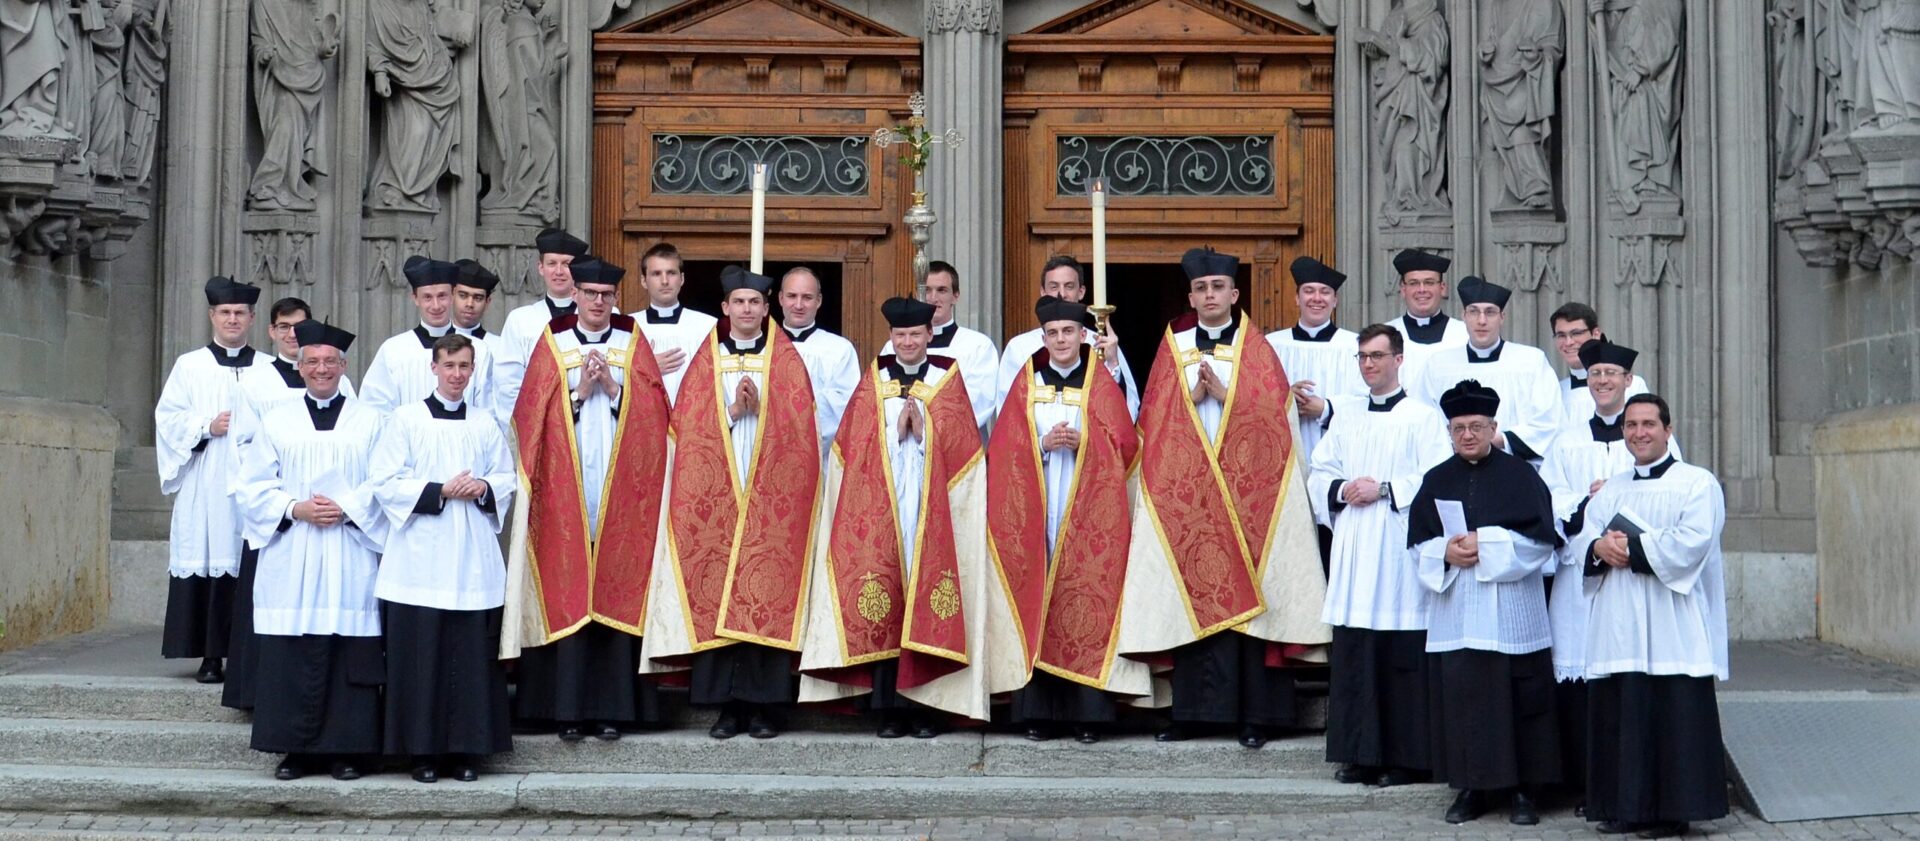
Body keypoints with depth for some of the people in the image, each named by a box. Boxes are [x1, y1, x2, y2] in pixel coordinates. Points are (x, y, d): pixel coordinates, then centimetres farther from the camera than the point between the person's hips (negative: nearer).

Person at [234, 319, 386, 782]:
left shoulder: (371, 422, 10)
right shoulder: (277, 422, 13)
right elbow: (254, 487, 8)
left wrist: (348, 510, -12)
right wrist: (295, 509, -8)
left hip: (350, 559, -1)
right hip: (291, 563, 1)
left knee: (351, 654, -3)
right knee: (291, 658, -2)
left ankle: (348, 749, 2)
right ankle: (297, 748, 5)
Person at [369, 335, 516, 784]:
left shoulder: (486, 427, 12)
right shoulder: (406, 420, 3)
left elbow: (507, 480, 14)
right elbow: (383, 482, -3)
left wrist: (484, 488, -8)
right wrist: (440, 491, -12)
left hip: (473, 562, 2)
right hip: (420, 558, -2)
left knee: (471, 658, 1)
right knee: (420, 657, -3)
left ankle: (466, 750, 8)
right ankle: (423, 751, 4)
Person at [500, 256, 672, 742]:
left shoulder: (633, 344, 11)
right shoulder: (553, 345, 9)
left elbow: (652, 411, 3)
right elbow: (533, 413, 1)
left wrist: (613, 387, -10)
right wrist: (579, 391, -10)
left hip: (621, 490, 1)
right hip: (565, 489, 0)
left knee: (617, 592, -2)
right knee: (567, 593, -4)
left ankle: (612, 709, 2)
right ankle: (569, 710, 1)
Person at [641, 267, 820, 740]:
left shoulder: (786, 359, 9)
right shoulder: (707, 359, 11)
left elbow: (799, 427, 1)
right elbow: (689, 425, 3)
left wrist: (760, 408, -14)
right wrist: (732, 411, -11)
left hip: (771, 496, -1)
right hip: (716, 495, 1)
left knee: (769, 594, -5)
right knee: (716, 593, -3)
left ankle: (765, 706, 1)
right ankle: (727, 706, 2)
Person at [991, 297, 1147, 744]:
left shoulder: (1102, 383, 8)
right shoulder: (1027, 383, 11)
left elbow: (1125, 443, 2)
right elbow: (1004, 447, 5)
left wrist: (1082, 442, -13)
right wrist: (1043, 444, -12)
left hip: (1088, 512, -1)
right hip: (1035, 510, 1)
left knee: (1086, 602, -5)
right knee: (1036, 601, -3)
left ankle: (1088, 713, -2)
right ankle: (1039, 711, 0)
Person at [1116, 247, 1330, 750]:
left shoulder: (1257, 350, 8)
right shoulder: (1173, 348, 13)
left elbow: (1273, 412, -2)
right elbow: (1154, 417, 7)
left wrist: (1225, 393, -12)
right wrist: (1191, 398, -9)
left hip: (1247, 493, -2)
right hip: (1185, 491, 2)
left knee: (1248, 595, -5)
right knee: (1191, 597, -2)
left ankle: (1255, 714, -2)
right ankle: (1193, 710, 3)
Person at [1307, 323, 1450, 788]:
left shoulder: (1424, 417, 0)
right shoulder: (1345, 415, 17)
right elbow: (1319, 474, 16)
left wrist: (1383, 489, -13)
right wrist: (1343, 489, -3)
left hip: (1400, 547, -5)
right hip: (1354, 549, 5)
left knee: (1402, 657, -5)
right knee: (1352, 653, 3)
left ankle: (1406, 758, 1)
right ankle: (1361, 755, 10)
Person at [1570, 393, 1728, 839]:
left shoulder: (1697, 483, 1)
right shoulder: (1611, 490, 20)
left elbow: (1690, 543, -13)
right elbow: (1582, 539, 11)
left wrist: (1629, 548, -10)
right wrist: (1600, 549, -12)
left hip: (1672, 631, -5)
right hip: (1617, 628, 6)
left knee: (1673, 721, -5)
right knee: (1619, 718, 5)